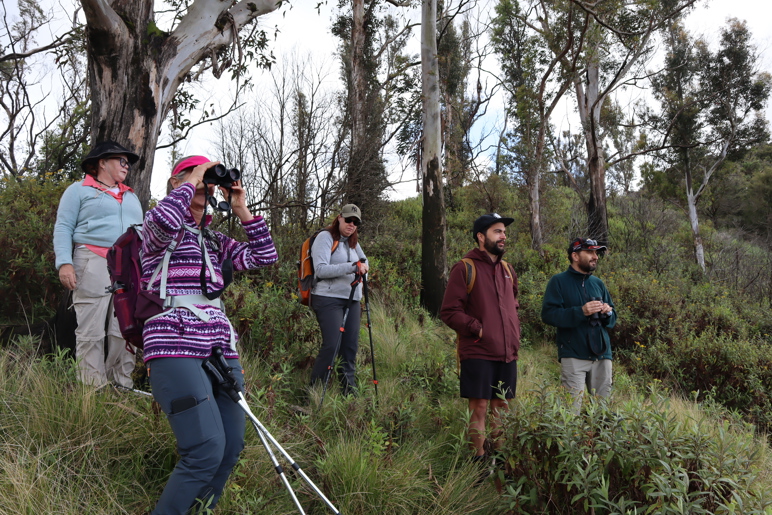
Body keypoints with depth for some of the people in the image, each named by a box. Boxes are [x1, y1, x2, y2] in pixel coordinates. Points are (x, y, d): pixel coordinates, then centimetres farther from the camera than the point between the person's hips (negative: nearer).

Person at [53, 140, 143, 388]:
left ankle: (122, 385, 5)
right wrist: (64, 263, -13)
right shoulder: (80, 190, 10)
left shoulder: (131, 196, 27)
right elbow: (63, 228, 1)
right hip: (94, 265, -5)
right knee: (91, 332, -7)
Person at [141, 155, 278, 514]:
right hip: (175, 347, -7)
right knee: (207, 449, -18)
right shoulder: (160, 230, 5)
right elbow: (165, 219, -20)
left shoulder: (215, 241, 23)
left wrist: (242, 210, 13)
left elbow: (265, 257, 16)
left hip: (221, 350, 7)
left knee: (231, 448, 3)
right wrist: (190, 181, -5)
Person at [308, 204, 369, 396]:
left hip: (352, 300, 7)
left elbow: (363, 261, 33)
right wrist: (352, 267, -23)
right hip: (328, 299, -7)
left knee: (350, 346, 4)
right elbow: (321, 269, -17)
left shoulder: (353, 242, 18)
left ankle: (350, 391, 13)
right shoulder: (325, 237, -5)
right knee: (331, 345, -14)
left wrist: (362, 268, 9)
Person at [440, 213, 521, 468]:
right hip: (479, 353, -6)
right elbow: (449, 311, -11)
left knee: (501, 406, 12)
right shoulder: (465, 268, -7)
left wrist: (514, 334, 15)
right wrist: (478, 329, -14)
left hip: (508, 353, 6)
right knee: (479, 407, -2)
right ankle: (479, 461, 8)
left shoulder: (507, 270, 15)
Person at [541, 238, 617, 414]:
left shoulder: (598, 283, 18)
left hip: (602, 354, 5)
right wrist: (581, 311, -19)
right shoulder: (559, 281, 2)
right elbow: (548, 314, -10)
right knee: (573, 407, -9)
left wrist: (608, 313, -2)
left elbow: (613, 319, 22)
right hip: (573, 356, -5)